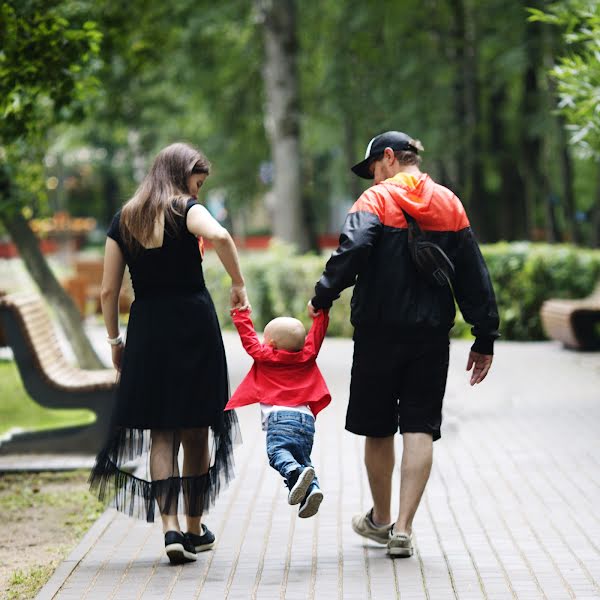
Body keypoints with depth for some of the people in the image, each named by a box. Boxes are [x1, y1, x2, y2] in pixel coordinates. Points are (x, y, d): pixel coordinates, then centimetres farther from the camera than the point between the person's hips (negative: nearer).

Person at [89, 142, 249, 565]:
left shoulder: (123, 221, 8)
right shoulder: (186, 210, -4)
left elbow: (109, 291, 7)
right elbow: (218, 236, -28)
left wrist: (115, 341, 16)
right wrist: (239, 285, -16)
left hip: (147, 330, 3)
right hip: (193, 322, -3)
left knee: (159, 433, 5)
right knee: (196, 430, 10)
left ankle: (171, 528, -10)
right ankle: (195, 529, 20)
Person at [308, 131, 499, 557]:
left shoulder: (376, 199, -4)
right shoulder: (450, 204, 10)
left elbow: (352, 250, -22)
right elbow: (474, 277, 9)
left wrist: (323, 297, -12)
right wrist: (484, 340, 11)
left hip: (380, 331, -3)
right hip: (432, 332, 3)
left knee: (378, 430, 12)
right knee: (420, 429, 2)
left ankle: (381, 519, 27)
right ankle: (403, 529, -6)